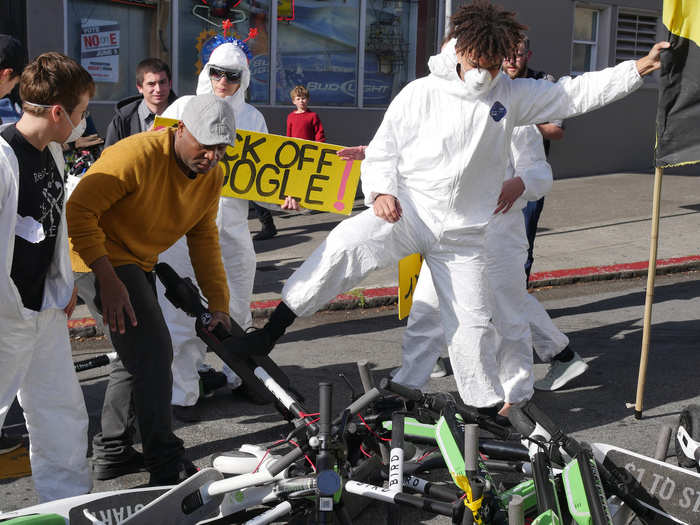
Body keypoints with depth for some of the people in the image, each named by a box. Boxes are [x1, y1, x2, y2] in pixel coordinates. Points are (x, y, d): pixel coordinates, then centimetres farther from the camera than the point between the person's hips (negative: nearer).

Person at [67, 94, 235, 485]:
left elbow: (205, 240, 5)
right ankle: (168, 467, -9)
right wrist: (108, 279, -33)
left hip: (139, 262, 9)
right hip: (101, 258, -9)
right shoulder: (138, 155, -27)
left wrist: (219, 304, 1)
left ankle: (112, 453, 31)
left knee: (140, 358, 15)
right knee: (154, 353, -16)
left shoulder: (213, 176, -2)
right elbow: (80, 209, -28)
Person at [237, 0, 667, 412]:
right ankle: (273, 328, -23)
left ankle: (489, 406, 26)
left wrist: (640, 67, 2)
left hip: (463, 235, 3)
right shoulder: (420, 94, -4)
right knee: (346, 243, -30)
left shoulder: (511, 96, 4)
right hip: (408, 212, -2)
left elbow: (577, 93, 7)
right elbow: (381, 152, 1)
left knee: (470, 327, 6)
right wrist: (381, 191, -17)